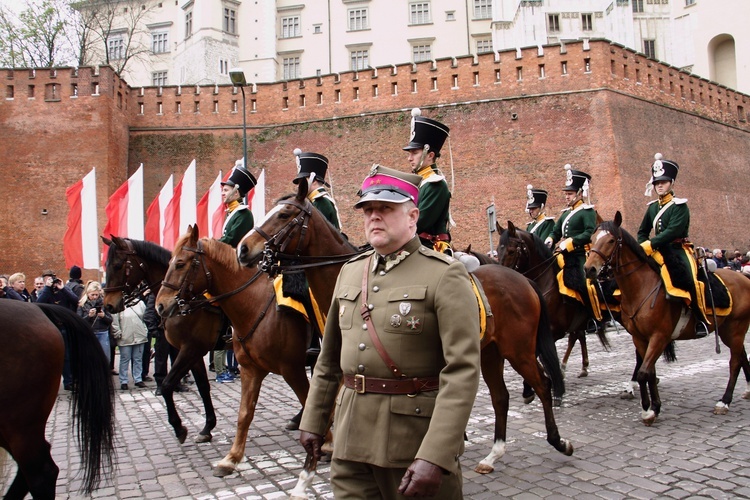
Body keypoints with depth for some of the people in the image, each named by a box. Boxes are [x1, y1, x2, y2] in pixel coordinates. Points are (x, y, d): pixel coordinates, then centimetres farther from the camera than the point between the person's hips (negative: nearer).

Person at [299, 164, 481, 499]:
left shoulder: (445, 275, -11)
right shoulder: (350, 271, 8)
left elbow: (462, 371, -19)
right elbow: (330, 358, 15)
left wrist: (434, 457, -25)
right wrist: (313, 421, 16)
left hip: (415, 443, -5)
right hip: (350, 442, 5)